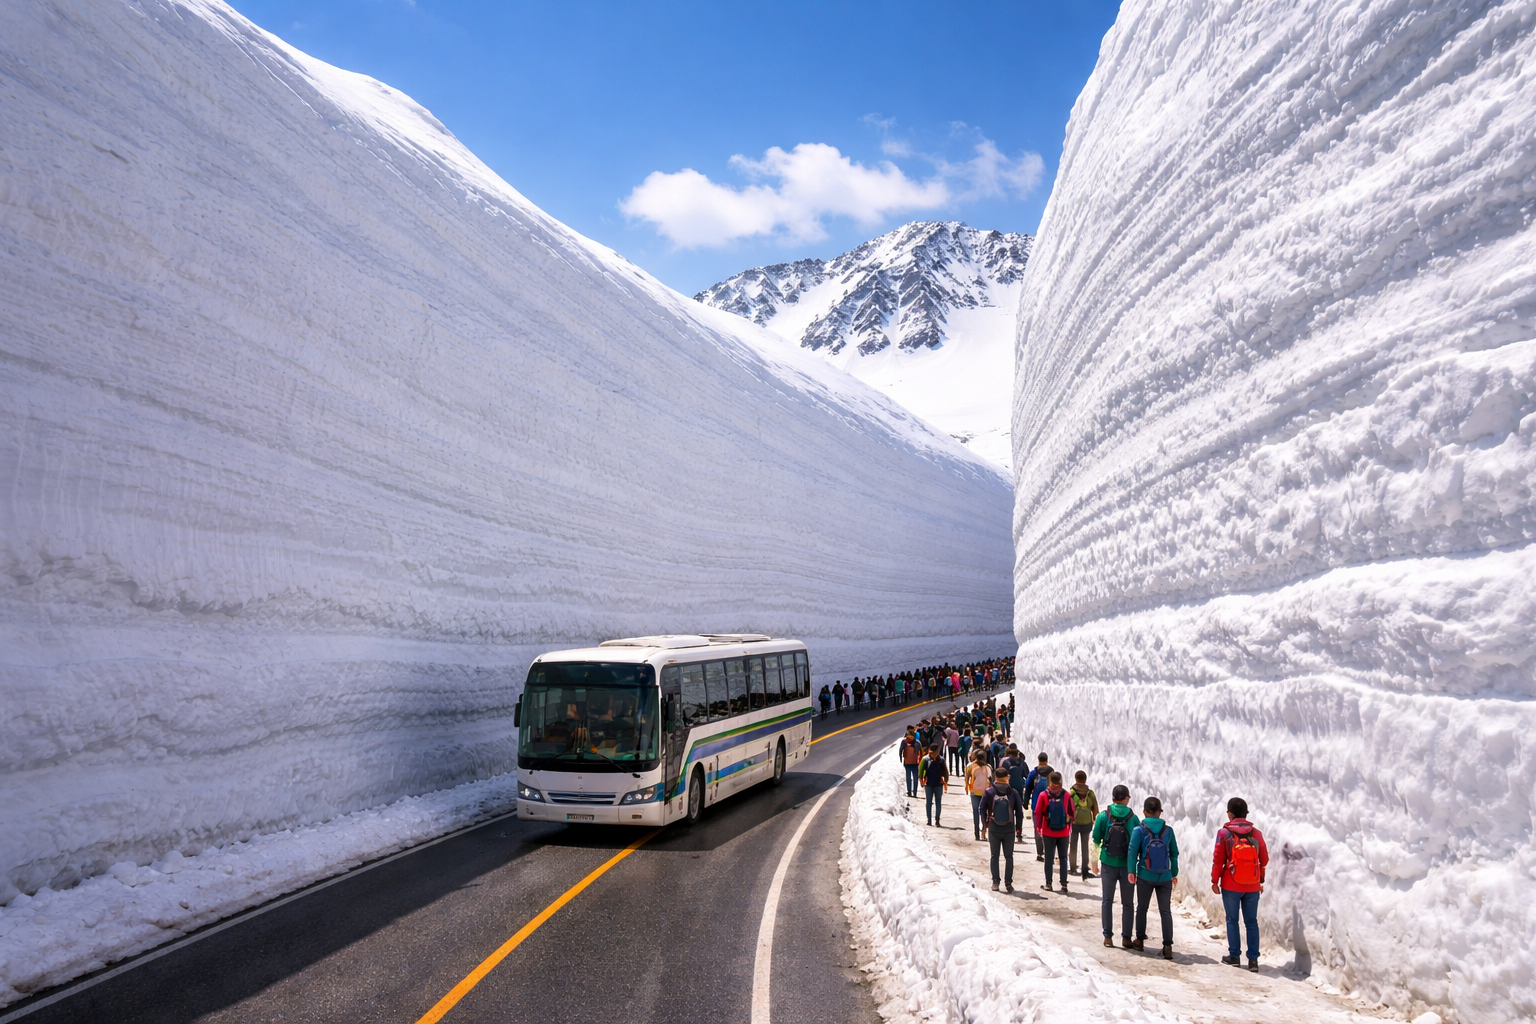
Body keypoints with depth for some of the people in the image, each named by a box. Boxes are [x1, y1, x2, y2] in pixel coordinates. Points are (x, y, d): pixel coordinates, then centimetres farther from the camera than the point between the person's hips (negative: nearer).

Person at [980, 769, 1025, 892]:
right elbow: (1019, 811, -1)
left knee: (994, 856, 11)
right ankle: (1008, 883, 8)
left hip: (993, 830, 0)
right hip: (1009, 830, 0)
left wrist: (985, 824, 9)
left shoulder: (988, 792, -6)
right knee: (1009, 857, 10)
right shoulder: (1013, 793, -5)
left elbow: (983, 809, -2)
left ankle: (995, 882, 10)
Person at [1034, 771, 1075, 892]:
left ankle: (1048, 883, 11)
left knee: (1049, 857, 8)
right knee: (1063, 857, 10)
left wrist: (1038, 827, 7)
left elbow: (1038, 813, -6)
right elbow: (1072, 813, 2)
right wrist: (1070, 826, 16)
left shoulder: (1043, 795, -9)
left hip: (1048, 832, -1)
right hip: (1064, 832, 1)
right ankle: (1064, 884, 7)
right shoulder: (1067, 795, -5)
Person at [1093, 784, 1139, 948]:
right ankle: (1126, 937, 11)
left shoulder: (1103, 816, -8)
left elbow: (1096, 839, -4)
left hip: (1108, 864, 1)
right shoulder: (1133, 818, -9)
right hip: (1127, 866, 0)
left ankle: (1108, 936, 11)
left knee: (1108, 901, 11)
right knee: (1127, 903, 11)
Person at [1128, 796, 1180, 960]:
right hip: (1165, 878, 1)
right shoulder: (1168, 830, -2)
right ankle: (1168, 946, -1)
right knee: (1166, 911, 6)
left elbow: (1132, 851, -13)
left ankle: (1140, 940, 24)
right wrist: (1174, 873, 12)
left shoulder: (1139, 830, -8)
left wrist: (1131, 871, -8)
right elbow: (1174, 853, 3)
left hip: (1145, 876, -1)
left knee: (1142, 908, 15)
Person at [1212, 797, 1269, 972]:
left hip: (1231, 885, -2)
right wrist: (1261, 880, 19)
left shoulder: (1224, 833, -7)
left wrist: (1214, 880, 2)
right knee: (1252, 922, 8)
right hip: (1252, 886, 2)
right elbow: (1264, 860, 7)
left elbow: (1218, 859, -7)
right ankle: (1253, 959, 4)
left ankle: (1234, 956, 11)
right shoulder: (1256, 833, 1)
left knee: (1232, 920, 9)